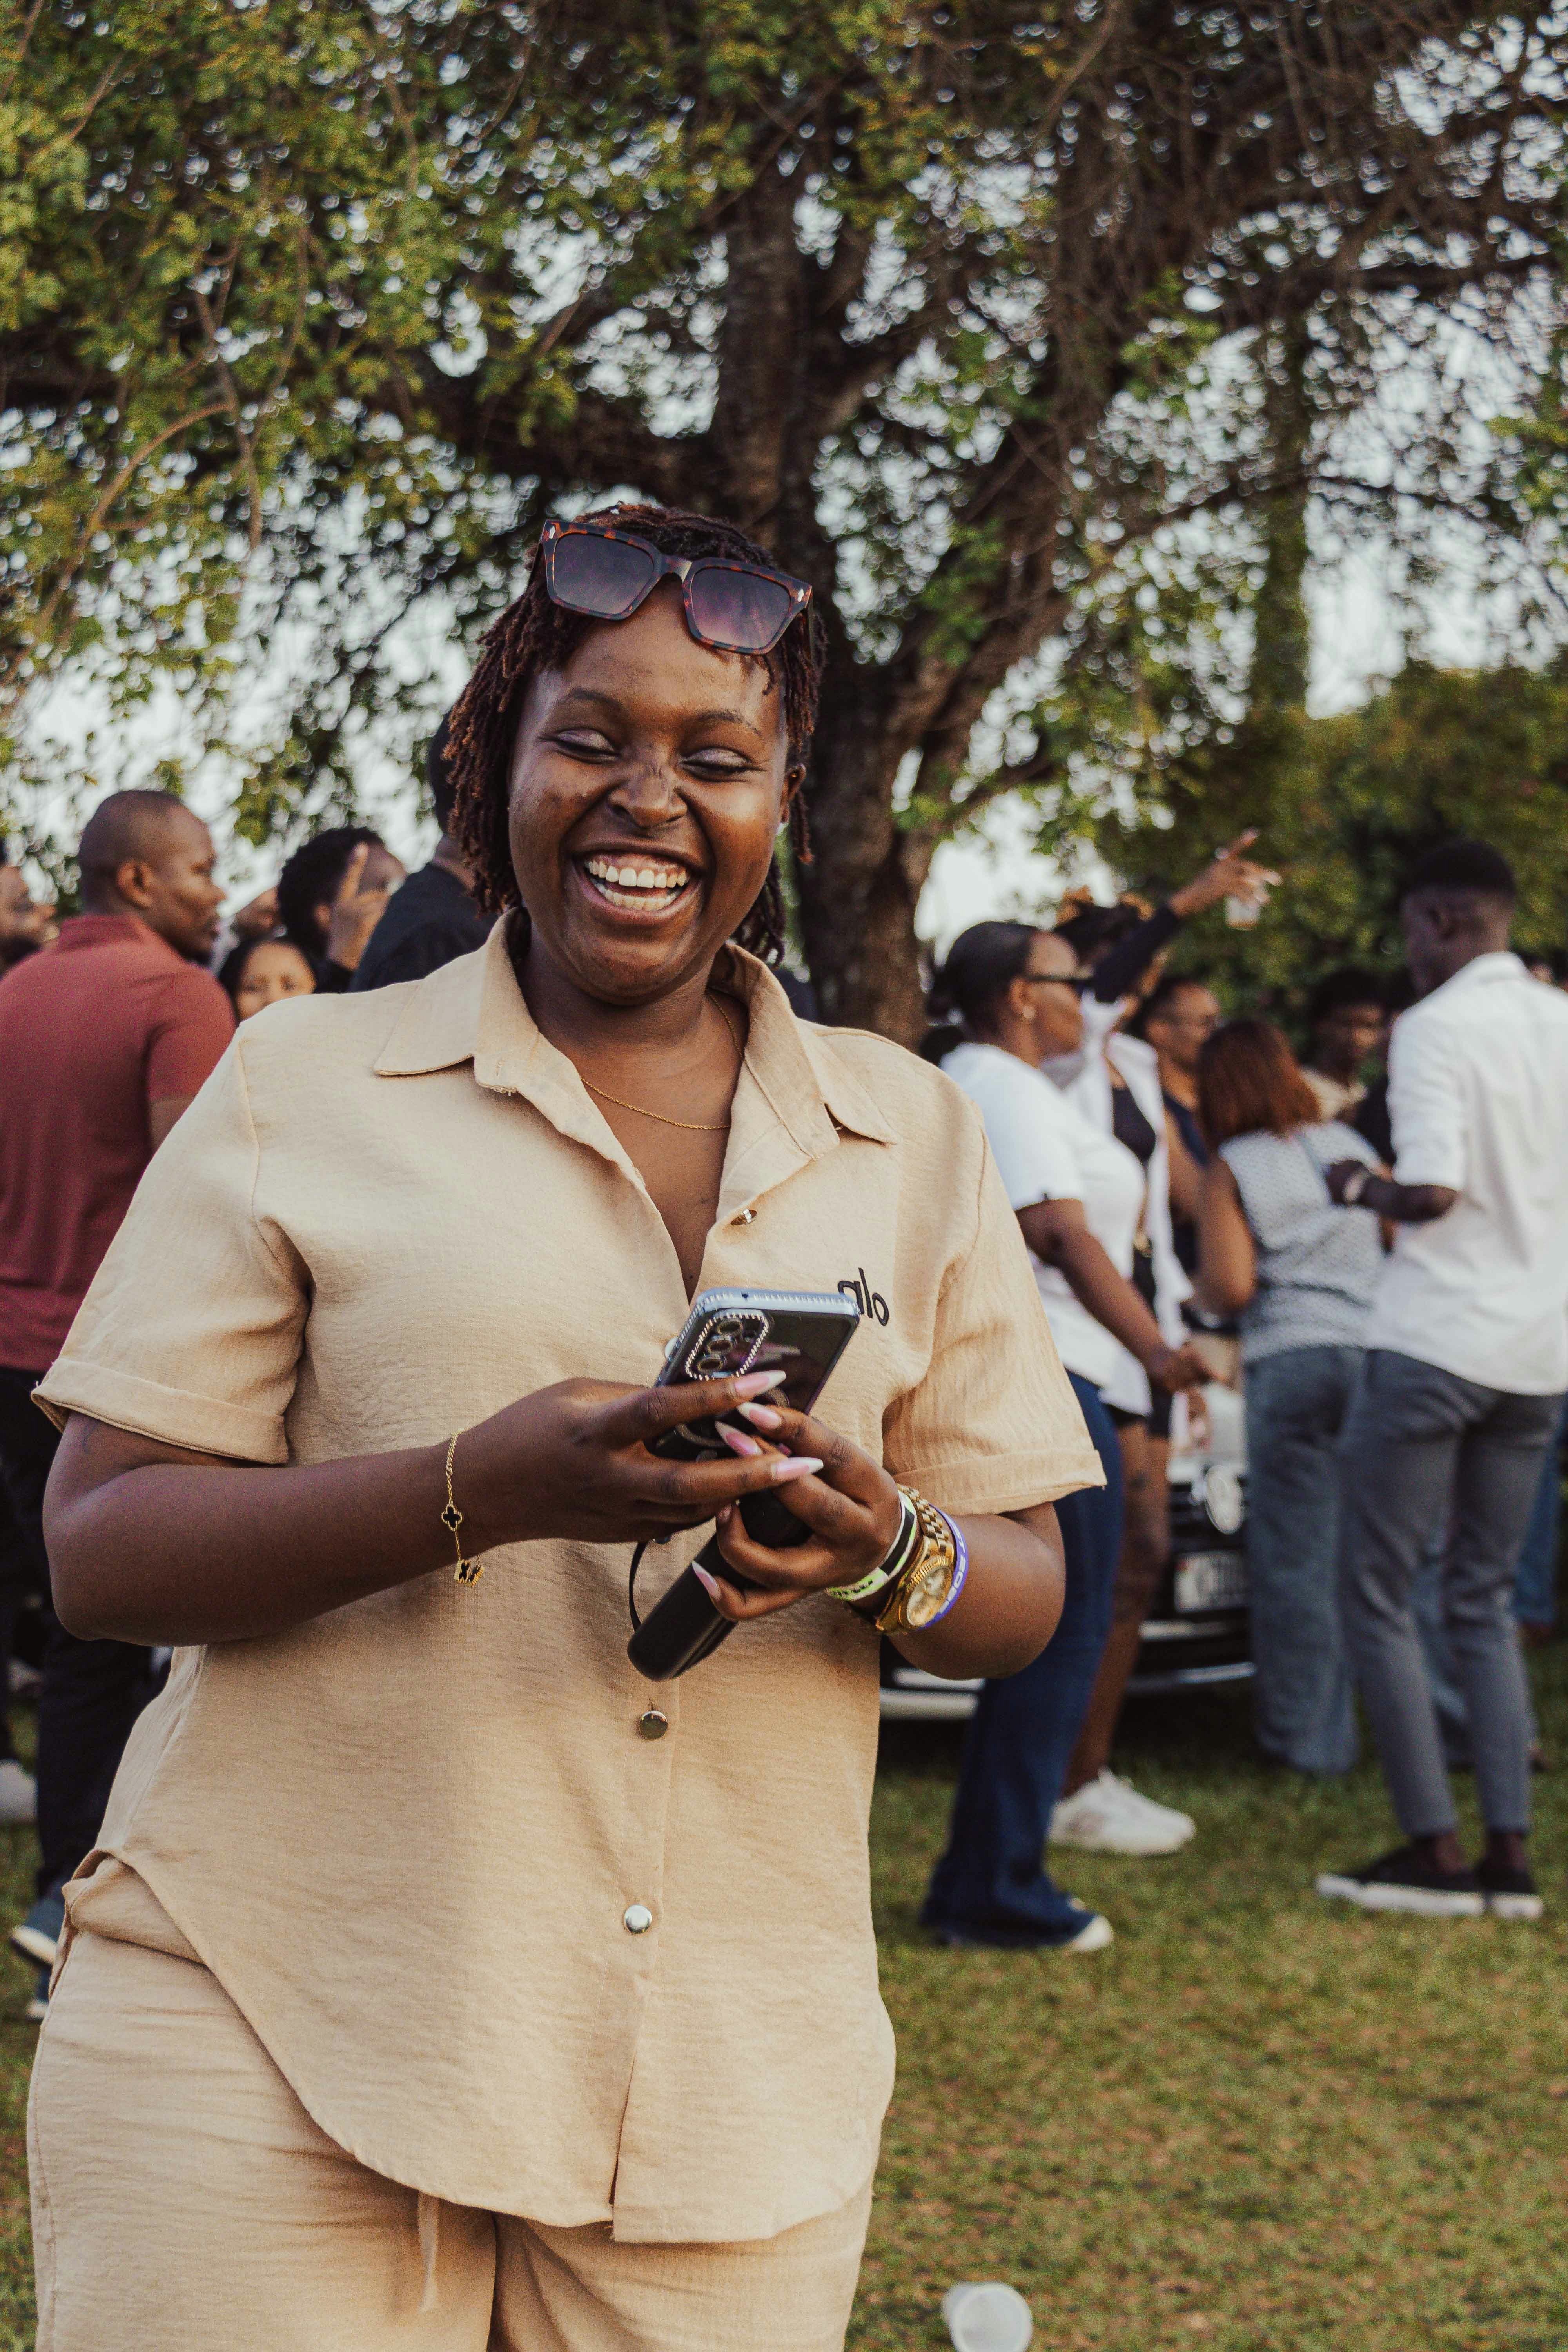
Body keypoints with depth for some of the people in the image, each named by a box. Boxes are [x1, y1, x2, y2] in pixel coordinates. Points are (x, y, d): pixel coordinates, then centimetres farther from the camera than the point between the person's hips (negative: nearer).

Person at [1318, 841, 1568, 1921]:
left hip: (1437, 1343, -7)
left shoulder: (1435, 1027, -12)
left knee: (1378, 1592, 3)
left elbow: (1430, 1192, -20)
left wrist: (1360, 1185, -2)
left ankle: (1436, 1851, -1)